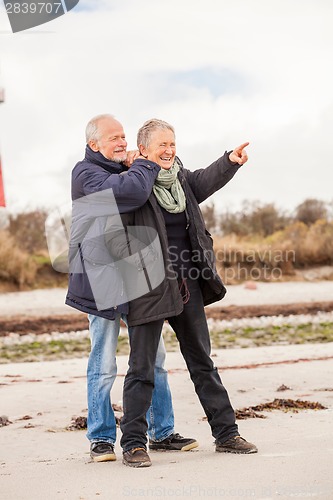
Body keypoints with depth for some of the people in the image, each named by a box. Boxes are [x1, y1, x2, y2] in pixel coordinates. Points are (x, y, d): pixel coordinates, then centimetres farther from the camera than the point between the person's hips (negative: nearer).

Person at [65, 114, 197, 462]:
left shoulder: (125, 172, 18)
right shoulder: (87, 173, -8)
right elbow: (133, 191, -24)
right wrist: (149, 163, -9)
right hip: (102, 279, -7)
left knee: (154, 357, 9)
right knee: (103, 364, -1)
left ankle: (162, 432, 18)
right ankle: (101, 438, 10)